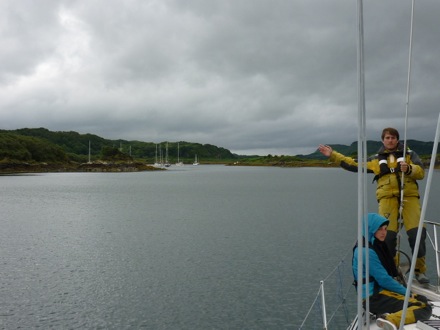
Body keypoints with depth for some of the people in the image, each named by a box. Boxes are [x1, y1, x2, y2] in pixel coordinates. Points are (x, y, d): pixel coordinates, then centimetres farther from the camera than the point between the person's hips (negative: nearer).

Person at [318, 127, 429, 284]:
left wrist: (408, 169, -15)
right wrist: (333, 155, 15)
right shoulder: (376, 159, 20)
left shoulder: (409, 154, 17)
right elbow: (354, 165, 19)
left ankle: (420, 270, 4)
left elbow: (421, 172, 6)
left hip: (409, 196, 0)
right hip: (387, 197, 1)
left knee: (417, 233, -11)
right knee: (387, 235, -11)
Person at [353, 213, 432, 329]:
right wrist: (407, 293, -10)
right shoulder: (367, 251, -19)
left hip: (380, 291, 10)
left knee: (422, 299, 18)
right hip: (374, 298, -10)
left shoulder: (375, 245, 13)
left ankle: (389, 313, 0)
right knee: (425, 308, -16)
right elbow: (383, 279, -20)